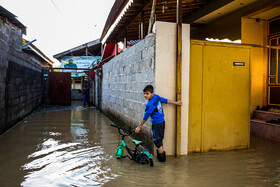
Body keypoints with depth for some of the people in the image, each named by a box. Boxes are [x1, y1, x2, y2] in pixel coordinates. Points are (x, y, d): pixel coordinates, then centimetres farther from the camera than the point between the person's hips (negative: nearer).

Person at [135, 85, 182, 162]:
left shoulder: (150, 104, -23)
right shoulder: (156, 97, -2)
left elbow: (145, 117, -16)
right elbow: (166, 100, 11)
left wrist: (139, 127, -6)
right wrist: (176, 103, 25)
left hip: (156, 124, -8)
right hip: (162, 122, 8)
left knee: (157, 141, 3)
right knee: (160, 140, 19)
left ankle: (162, 159, 12)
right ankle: (161, 154, 32)